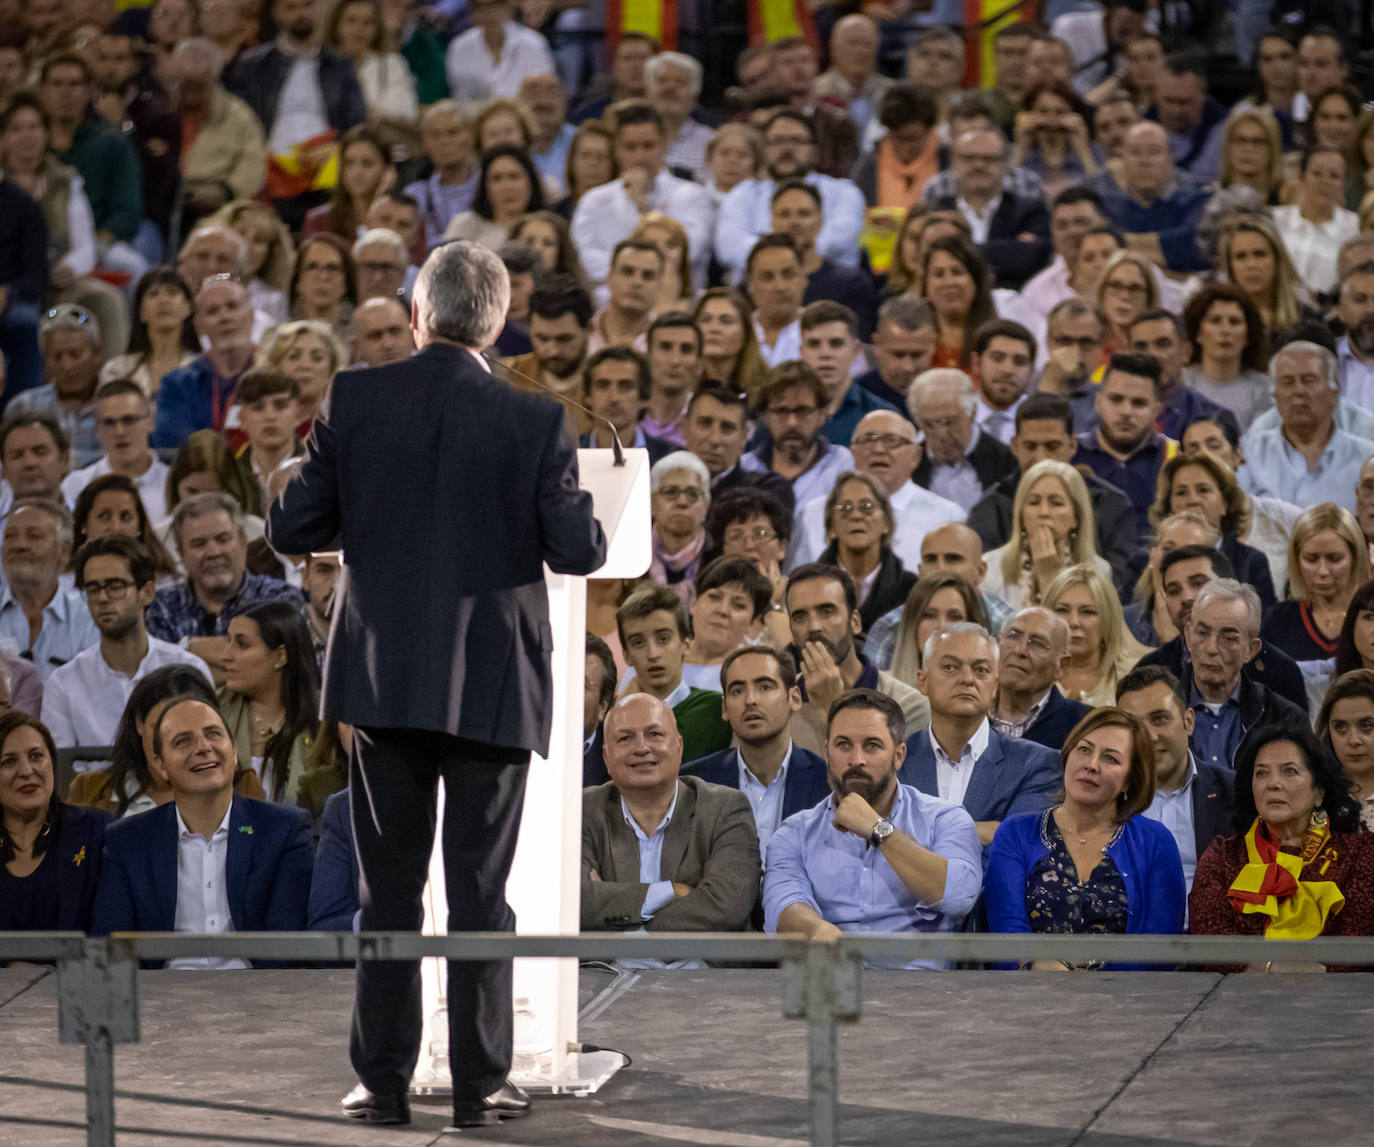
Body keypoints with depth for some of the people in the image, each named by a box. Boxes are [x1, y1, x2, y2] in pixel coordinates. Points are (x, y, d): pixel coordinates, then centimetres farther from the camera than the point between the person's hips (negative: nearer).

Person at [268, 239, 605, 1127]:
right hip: (492, 687, -1)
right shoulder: (532, 423, -9)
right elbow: (579, 550, -9)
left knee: (389, 889, 10)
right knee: (480, 892, 7)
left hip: (383, 683, 1)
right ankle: (480, 1084, 9)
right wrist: (583, 515, 13)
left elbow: (292, 529, -3)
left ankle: (384, 1080, 11)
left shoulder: (355, 399, -5)